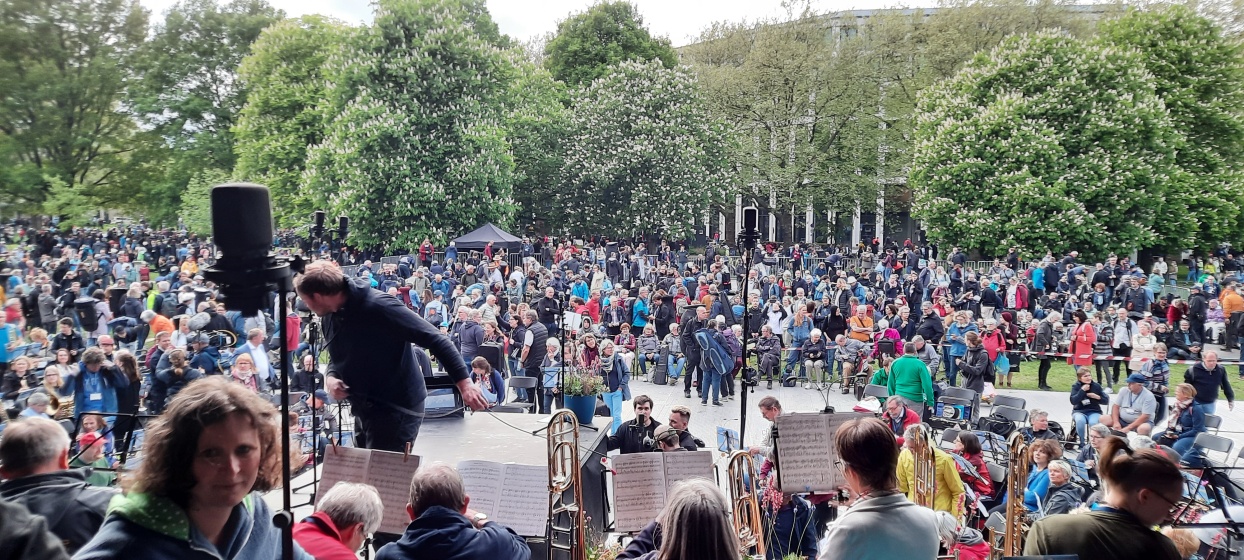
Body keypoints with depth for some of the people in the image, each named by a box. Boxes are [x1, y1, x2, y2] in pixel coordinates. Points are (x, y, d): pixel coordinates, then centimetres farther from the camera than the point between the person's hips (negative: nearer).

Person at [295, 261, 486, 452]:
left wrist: (463, 381, -32)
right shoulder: (331, 316, 3)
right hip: (364, 410, 9)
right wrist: (331, 377, -5)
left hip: (397, 409, -9)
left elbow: (434, 339, -25)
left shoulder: (379, 307, -24)